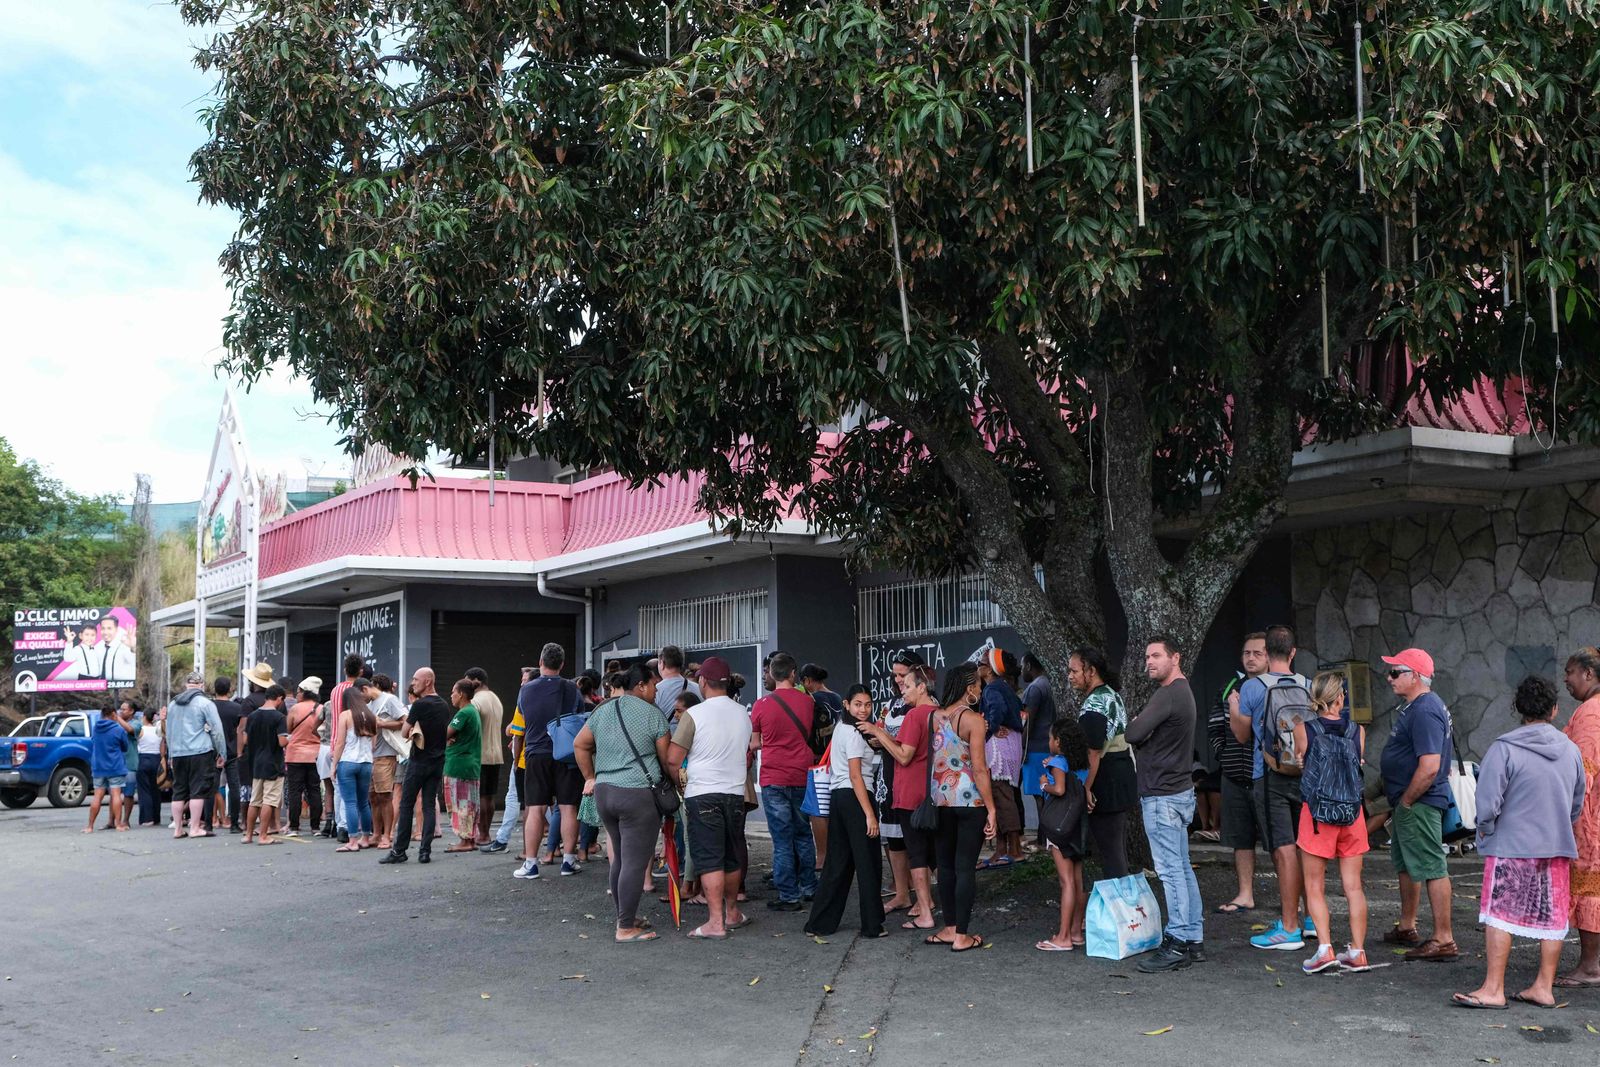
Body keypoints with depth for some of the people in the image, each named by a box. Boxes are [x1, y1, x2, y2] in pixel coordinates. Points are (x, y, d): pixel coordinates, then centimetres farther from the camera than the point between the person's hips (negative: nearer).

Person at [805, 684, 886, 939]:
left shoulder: (841, 728, 16)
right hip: (855, 798, -9)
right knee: (868, 863, 0)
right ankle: (872, 925, 6)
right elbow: (856, 776, -18)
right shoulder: (854, 734, -13)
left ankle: (820, 923, 12)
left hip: (838, 798, 9)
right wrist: (870, 814, -20)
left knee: (837, 862, 12)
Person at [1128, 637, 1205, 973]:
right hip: (1180, 790, 11)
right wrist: (1143, 735, 1)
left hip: (1162, 795, -11)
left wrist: (1133, 726, -2)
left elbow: (1133, 734, -23)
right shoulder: (1183, 692, 17)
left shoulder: (1167, 696, -17)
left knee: (1171, 870, -8)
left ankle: (1177, 944, -5)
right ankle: (1194, 939, 18)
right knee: (1182, 868, 13)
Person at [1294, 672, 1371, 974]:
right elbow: (1359, 765, 9)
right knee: (1354, 886, 10)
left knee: (1315, 887, 5)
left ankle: (1324, 947, -7)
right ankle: (1357, 951, 10)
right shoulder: (1358, 731, -1)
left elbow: (1298, 763, 4)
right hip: (1352, 813, 3)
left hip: (1316, 812, -2)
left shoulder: (1303, 730, -8)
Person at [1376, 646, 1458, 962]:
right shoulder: (1414, 706, 13)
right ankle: (1407, 928, 33)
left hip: (1418, 804, -11)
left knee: (1431, 868, -7)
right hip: (1407, 803, 11)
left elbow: (1429, 767, -28)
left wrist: (1406, 801, -17)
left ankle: (1443, 940, -3)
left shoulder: (1424, 712, -21)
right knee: (1406, 865, 20)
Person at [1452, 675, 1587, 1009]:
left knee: (1499, 916, -1)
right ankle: (1544, 987, 17)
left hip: (1511, 845, -5)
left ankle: (1493, 990, -1)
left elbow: (1488, 801, -16)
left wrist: (1485, 830, 1)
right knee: (1552, 918, 12)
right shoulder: (1571, 750, 4)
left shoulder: (1504, 748, -13)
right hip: (1558, 847, 5)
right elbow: (1578, 804, 15)